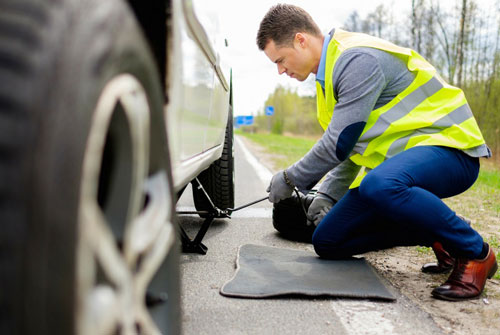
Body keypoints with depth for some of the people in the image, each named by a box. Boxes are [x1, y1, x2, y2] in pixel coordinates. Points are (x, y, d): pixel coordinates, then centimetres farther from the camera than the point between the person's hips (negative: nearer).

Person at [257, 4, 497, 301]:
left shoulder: (359, 60, -19)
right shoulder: (331, 71, 13)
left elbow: (340, 143, -21)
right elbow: (351, 145, 21)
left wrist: (291, 179, -7)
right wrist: (328, 195, 14)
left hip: (448, 146, -9)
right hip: (396, 161, 9)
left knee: (379, 185, -42)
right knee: (327, 242, 3)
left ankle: (475, 253, -17)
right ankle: (436, 237, 11)